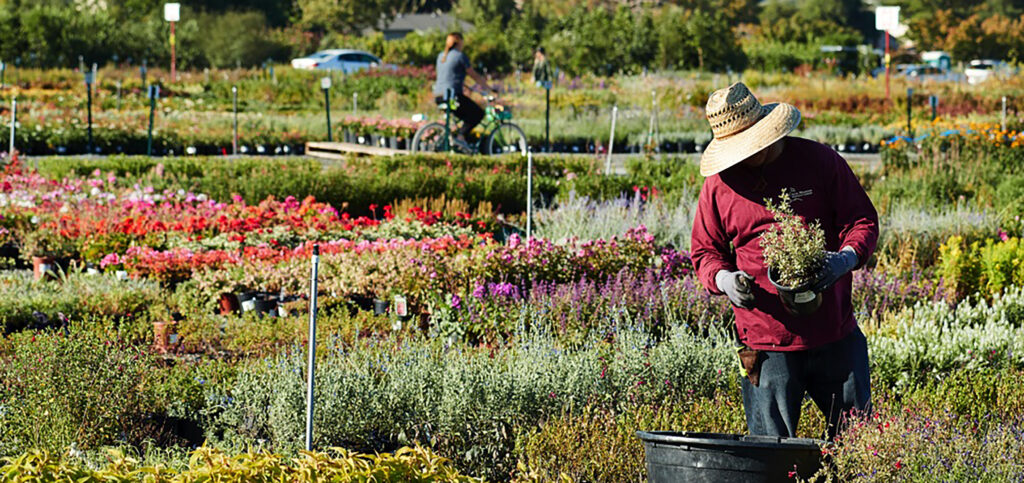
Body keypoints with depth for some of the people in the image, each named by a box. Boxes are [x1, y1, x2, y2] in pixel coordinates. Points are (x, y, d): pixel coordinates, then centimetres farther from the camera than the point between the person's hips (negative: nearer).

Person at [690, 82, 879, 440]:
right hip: (766, 341, -1)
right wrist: (722, 279, -10)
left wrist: (848, 257, -15)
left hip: (836, 335, 1)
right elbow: (705, 250, 12)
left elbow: (863, 221, 7)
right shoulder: (719, 183, 4)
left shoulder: (820, 161, 2)